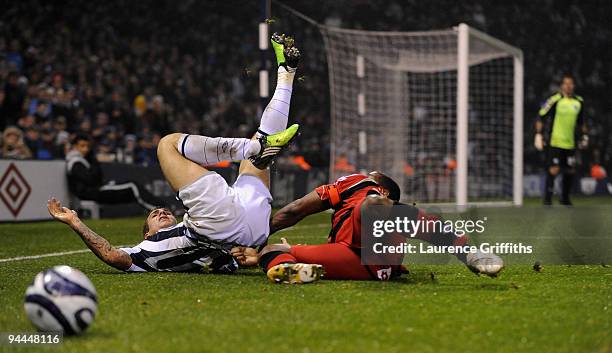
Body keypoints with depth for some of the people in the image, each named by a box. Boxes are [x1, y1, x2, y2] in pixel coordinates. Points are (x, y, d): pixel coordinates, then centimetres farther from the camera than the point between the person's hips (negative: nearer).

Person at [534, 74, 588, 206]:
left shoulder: (579, 102, 8)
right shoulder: (555, 100, -10)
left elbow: (581, 121, 24)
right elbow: (540, 117, -7)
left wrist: (585, 135, 20)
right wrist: (538, 135, -11)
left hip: (570, 144, 6)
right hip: (554, 142, -6)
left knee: (570, 171, 10)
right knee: (553, 170, -12)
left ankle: (565, 199, 27)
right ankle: (547, 200, -5)